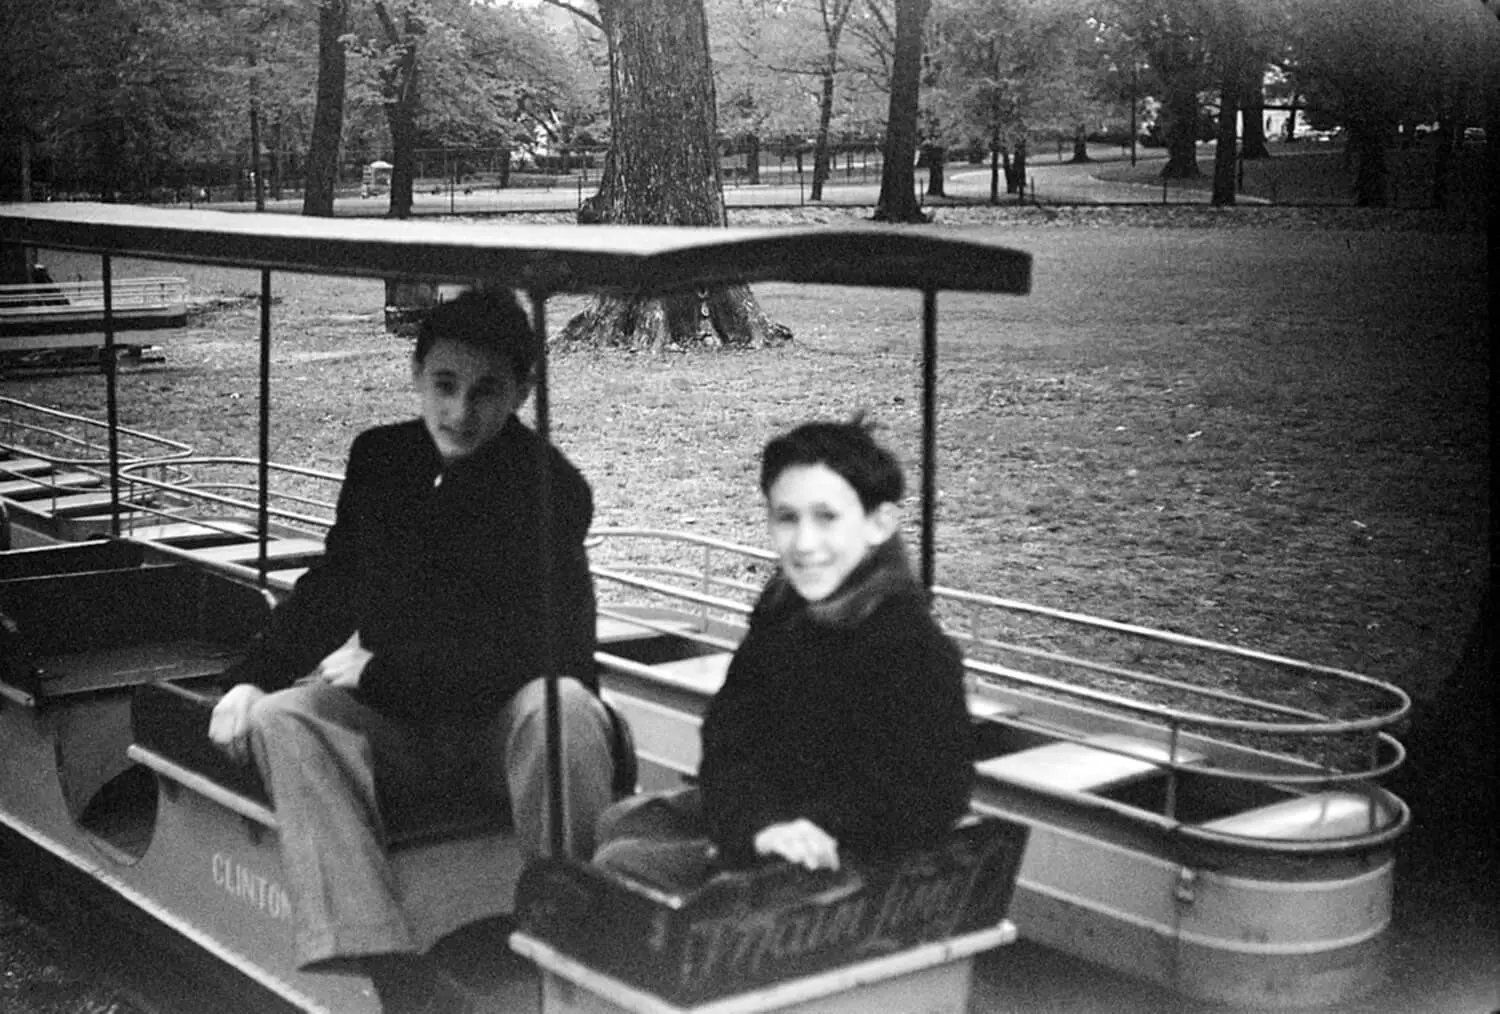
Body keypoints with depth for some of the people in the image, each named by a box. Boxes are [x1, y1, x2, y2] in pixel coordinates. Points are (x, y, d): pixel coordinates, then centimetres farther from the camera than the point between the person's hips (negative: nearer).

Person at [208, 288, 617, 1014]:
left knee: (561, 706, -37)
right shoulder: (381, 460, 5)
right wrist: (250, 678, -1)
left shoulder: (548, 487, -13)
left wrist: (379, 669, -17)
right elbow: (331, 587, 14)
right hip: (401, 729, 5)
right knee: (281, 719, -21)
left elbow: (538, 651, -19)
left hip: (508, 728, -5)